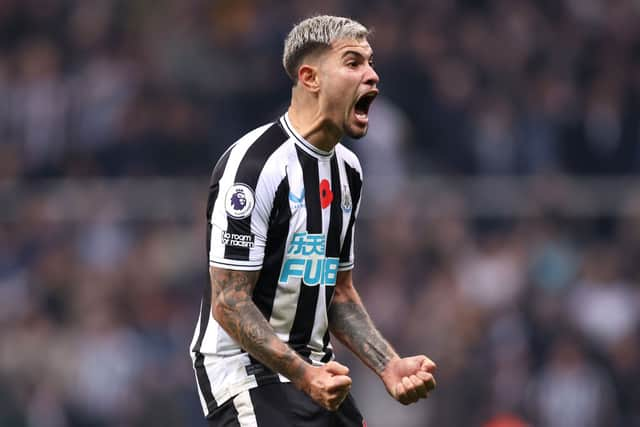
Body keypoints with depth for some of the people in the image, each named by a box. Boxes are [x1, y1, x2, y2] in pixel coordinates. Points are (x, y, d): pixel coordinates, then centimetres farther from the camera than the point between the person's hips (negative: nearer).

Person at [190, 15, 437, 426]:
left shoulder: (347, 168, 12)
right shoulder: (254, 163, -16)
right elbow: (229, 303, -20)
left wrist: (390, 366, 5)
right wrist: (304, 375, -28)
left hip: (315, 371, 9)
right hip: (246, 371, -9)